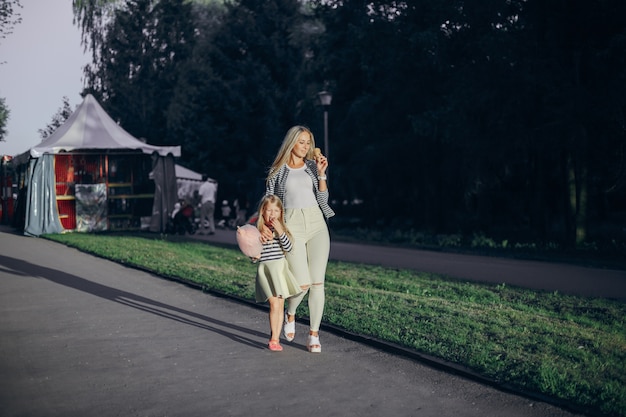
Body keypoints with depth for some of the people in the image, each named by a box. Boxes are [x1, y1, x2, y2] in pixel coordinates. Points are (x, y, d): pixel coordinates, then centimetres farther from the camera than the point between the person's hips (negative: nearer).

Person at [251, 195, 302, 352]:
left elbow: (288, 248, -6)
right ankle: (273, 339, -3)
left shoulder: (281, 228, 5)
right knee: (274, 305, -12)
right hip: (265, 269, -4)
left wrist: (280, 232, -16)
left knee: (281, 306, 5)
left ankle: (276, 339, 13)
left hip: (281, 267, 4)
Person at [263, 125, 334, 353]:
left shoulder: (313, 166, 12)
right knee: (302, 283, -12)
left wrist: (321, 173, -4)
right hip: (291, 225, -2)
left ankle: (314, 334, 7)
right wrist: (264, 225, -9)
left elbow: (323, 200, 5)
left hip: (317, 224, 2)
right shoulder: (277, 170, 8)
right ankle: (290, 314, 22)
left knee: (317, 282, -3)